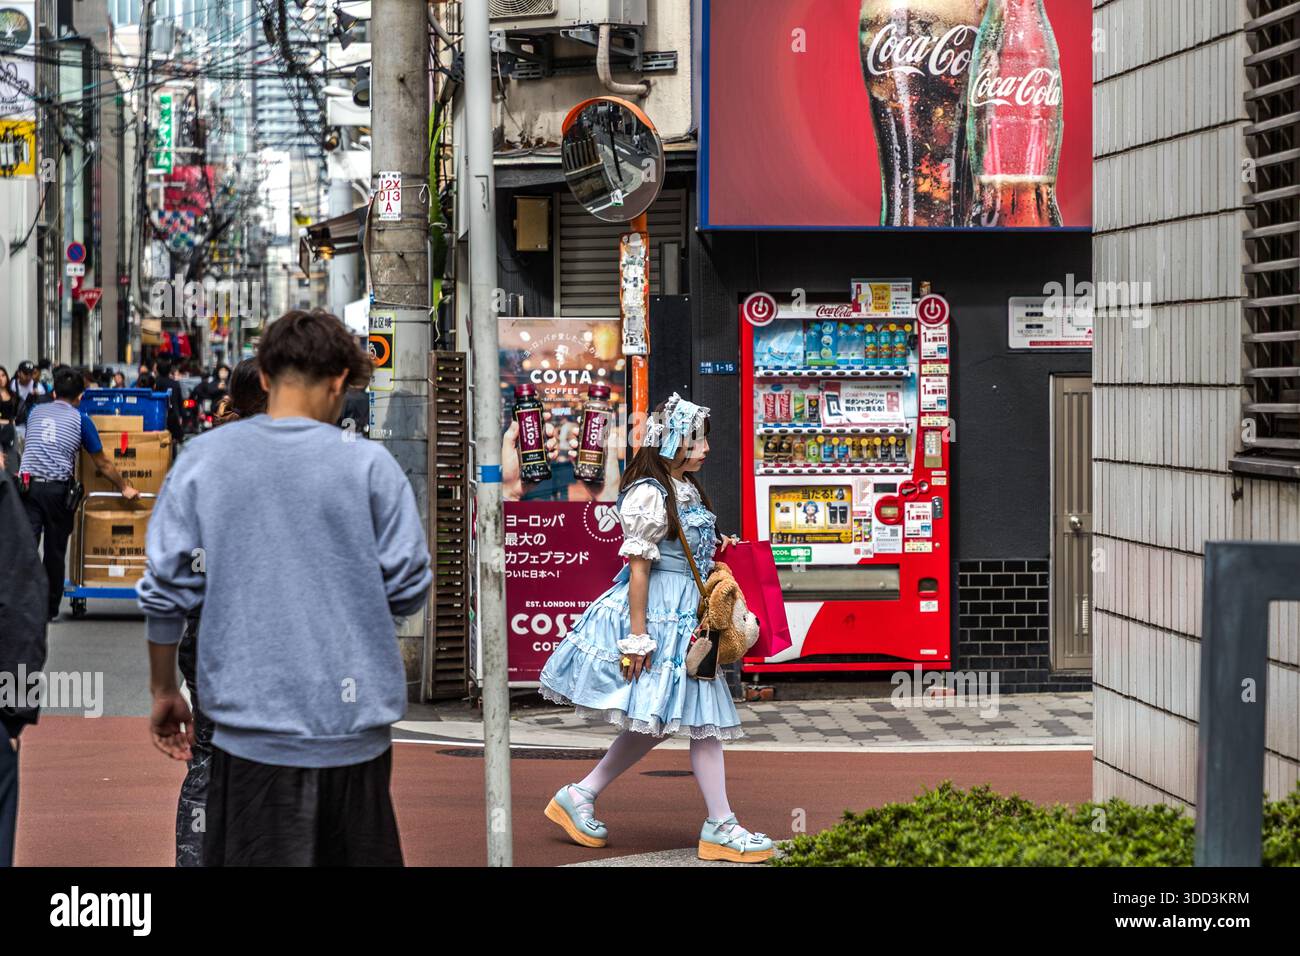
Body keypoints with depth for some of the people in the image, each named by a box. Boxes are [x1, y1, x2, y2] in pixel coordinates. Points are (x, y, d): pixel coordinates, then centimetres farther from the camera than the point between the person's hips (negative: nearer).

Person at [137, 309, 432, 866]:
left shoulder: (202, 459, 0)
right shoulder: (369, 464, -4)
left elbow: (164, 588, 2)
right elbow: (408, 591, 0)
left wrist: (164, 691, 15)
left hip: (251, 725, 0)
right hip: (355, 724, 0)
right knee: (361, 855, 13)